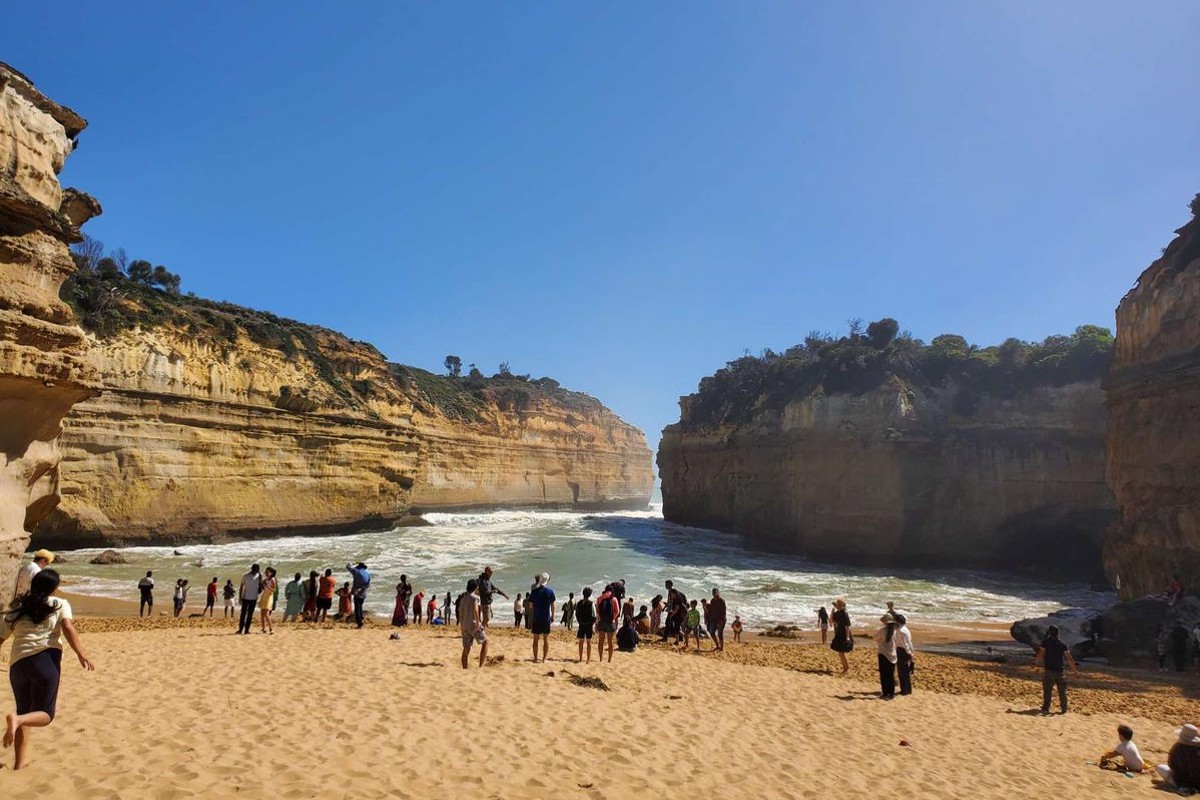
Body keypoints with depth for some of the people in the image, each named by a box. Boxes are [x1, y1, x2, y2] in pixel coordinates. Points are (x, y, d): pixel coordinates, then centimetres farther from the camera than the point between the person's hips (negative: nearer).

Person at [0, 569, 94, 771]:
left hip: (18, 663, 4)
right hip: (45, 659, -4)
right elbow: (68, 628, -9)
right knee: (45, 714, 4)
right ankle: (16, 719, -27)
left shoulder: (17, 609, 19)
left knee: (25, 711, 19)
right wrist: (81, 654, -15)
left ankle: (19, 762, 16)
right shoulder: (60, 605, 8)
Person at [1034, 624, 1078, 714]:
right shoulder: (1063, 644, 5)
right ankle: (1064, 709, 19)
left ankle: (1046, 708, -3)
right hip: (1059, 671, 3)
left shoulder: (1046, 642, -5)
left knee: (1047, 690, 1)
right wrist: (1074, 669, 11)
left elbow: (1040, 654, -10)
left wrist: (1035, 663, 4)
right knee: (1062, 691, 15)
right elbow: (1069, 658, 3)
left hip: (1048, 670, -3)